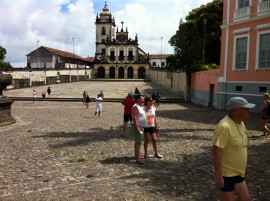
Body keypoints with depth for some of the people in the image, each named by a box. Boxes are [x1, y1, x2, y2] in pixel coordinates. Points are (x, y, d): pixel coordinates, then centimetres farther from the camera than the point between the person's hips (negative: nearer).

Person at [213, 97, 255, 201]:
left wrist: (243, 166, 20)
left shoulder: (240, 123, 3)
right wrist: (218, 175, -27)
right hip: (226, 173, -9)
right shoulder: (224, 126, -27)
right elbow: (216, 151, -28)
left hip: (238, 172, 9)